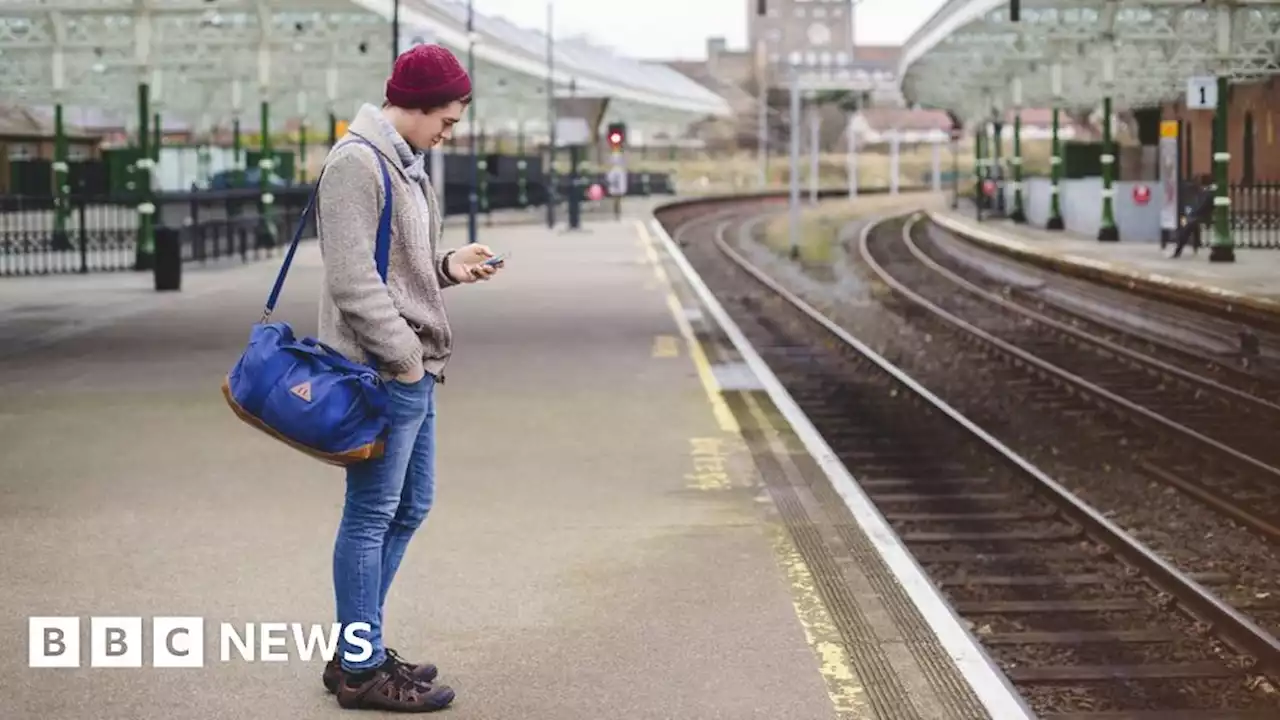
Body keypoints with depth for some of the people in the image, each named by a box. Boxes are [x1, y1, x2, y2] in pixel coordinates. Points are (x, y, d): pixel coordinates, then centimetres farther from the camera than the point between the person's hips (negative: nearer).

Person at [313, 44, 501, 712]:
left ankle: (360, 650, 27)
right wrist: (402, 354, -19)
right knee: (372, 516, -3)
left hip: (412, 368, 11)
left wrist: (449, 266, 5)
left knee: (410, 506, 17)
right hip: (381, 369, -11)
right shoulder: (356, 162, -14)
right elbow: (353, 278, -20)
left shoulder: (405, 163, 18)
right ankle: (360, 670, 6)